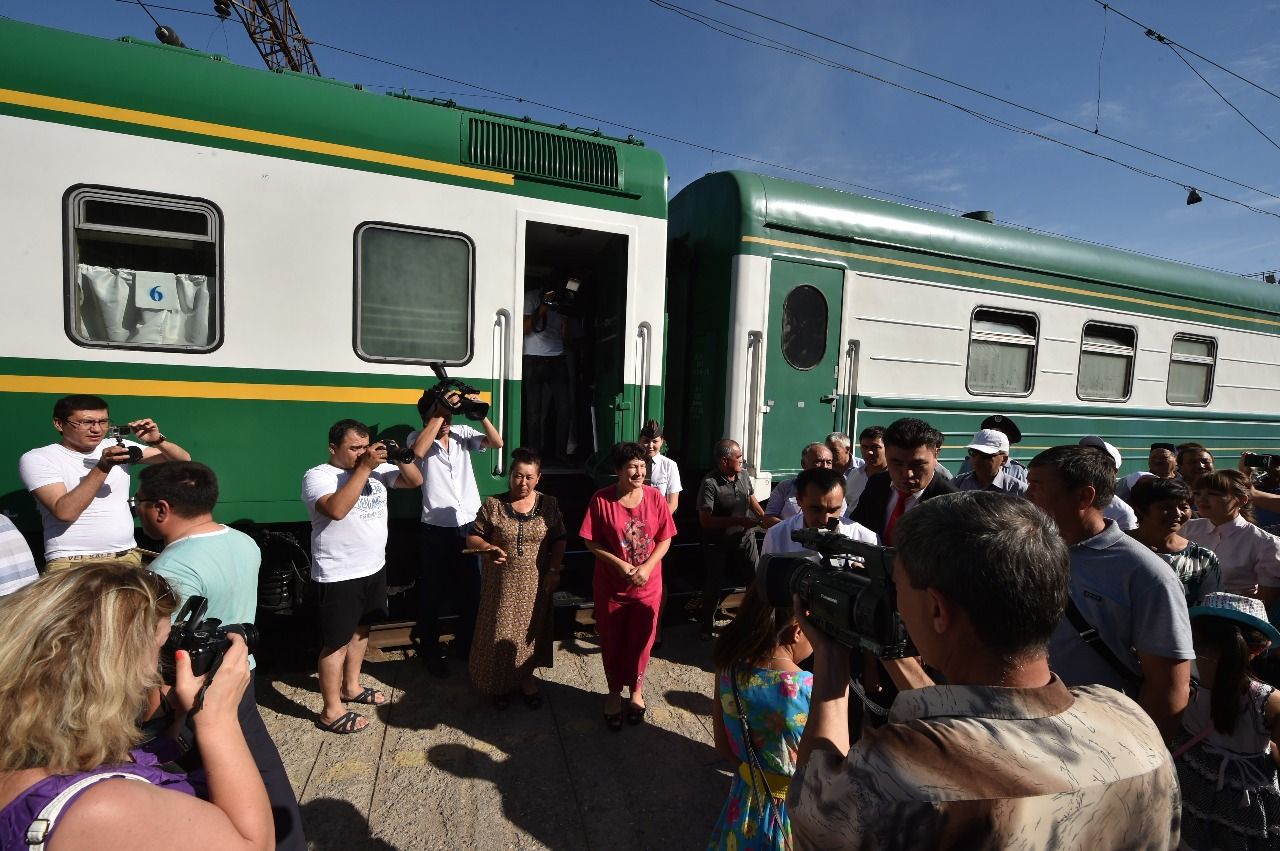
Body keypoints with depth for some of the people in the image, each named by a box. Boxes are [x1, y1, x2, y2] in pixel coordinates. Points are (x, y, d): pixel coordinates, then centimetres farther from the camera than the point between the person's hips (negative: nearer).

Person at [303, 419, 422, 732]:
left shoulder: (377, 468, 3)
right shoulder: (318, 475, -14)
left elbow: (416, 481, 6)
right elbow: (336, 509, -32)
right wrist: (364, 467, -30)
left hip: (374, 569, 7)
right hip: (338, 577, -7)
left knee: (361, 630, 22)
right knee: (337, 642, 4)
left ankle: (351, 686, 41)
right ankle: (331, 711, 19)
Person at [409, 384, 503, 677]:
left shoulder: (462, 433, 2)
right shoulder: (418, 437, -5)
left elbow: (497, 442, -5)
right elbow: (417, 451, -28)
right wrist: (439, 412, -26)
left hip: (469, 525, 3)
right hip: (436, 529, -3)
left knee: (471, 590, 15)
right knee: (434, 592, 10)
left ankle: (465, 645, 34)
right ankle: (430, 650, 28)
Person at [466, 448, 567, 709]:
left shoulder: (549, 505, -3)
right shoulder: (493, 505, -7)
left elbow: (559, 540, 3)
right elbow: (472, 538, -2)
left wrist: (554, 570, -7)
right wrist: (488, 547, -22)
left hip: (535, 582, 1)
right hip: (502, 582, -1)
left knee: (531, 629, 14)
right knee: (500, 631, 10)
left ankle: (526, 678, 36)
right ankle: (501, 683, 32)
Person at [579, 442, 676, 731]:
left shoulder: (655, 497, -8)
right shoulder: (601, 499, -14)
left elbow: (665, 539, -3)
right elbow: (591, 542, -9)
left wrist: (647, 567, -16)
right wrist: (620, 565, -19)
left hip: (648, 585, 1)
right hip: (610, 585, -1)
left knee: (641, 640, 14)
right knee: (611, 641, 14)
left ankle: (636, 690, 39)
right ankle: (614, 691, 37)